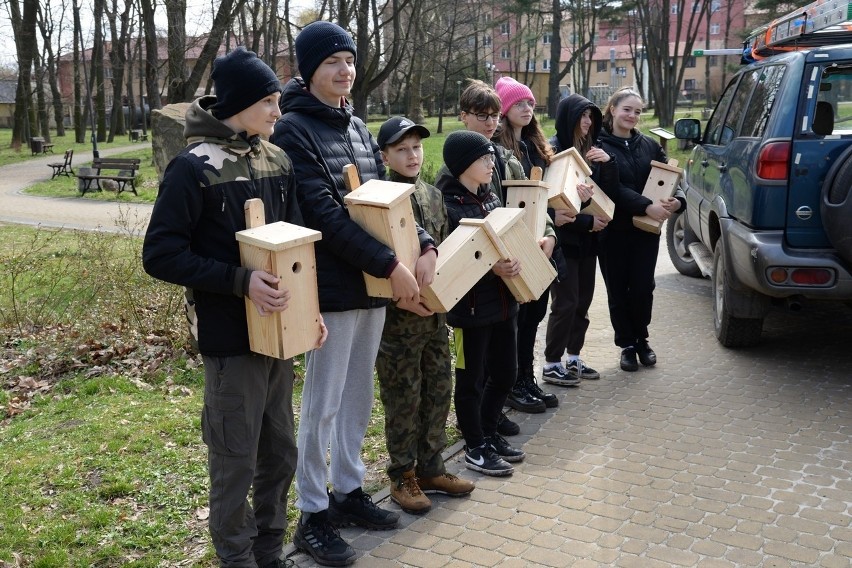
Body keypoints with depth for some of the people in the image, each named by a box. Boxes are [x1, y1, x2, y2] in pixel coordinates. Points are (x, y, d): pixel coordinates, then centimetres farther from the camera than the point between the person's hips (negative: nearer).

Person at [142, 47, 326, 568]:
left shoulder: (278, 160, 7)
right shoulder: (194, 168, -13)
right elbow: (160, 255, -15)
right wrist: (240, 281, -24)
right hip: (232, 340, -7)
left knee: (280, 453, 16)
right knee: (235, 461, 5)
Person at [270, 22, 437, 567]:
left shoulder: (357, 126, 13)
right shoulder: (294, 130, -11)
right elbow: (324, 213, -20)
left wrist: (425, 246, -5)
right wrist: (390, 263, -23)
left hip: (373, 282, 8)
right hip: (332, 286, -7)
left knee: (359, 396, 16)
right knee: (323, 404, 2)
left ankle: (347, 490, 31)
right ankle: (313, 514, 15)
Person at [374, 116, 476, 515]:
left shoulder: (433, 195, 10)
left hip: (436, 313, 7)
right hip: (398, 317, -6)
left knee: (438, 392, 14)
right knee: (403, 400, 4)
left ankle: (430, 468, 29)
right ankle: (402, 476, 20)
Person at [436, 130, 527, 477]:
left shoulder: (490, 198, 11)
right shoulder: (446, 206, -15)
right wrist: (490, 268, -28)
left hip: (503, 301, 8)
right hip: (470, 306, -8)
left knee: (505, 373, 16)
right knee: (471, 379, 6)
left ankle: (488, 433, 34)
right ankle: (475, 448, 20)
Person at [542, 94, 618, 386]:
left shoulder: (591, 151, 11)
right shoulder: (553, 150, -12)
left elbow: (610, 190, 9)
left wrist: (608, 162, -8)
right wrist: (587, 222, -15)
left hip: (588, 239, 7)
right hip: (564, 239, -7)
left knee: (583, 301, 11)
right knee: (565, 303, -5)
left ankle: (573, 358, 24)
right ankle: (551, 364, 7)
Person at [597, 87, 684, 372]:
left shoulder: (649, 145, 9)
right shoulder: (600, 146, -6)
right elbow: (611, 188, -16)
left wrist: (677, 201, -15)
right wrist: (647, 206, -25)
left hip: (646, 230, 3)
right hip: (613, 230, -3)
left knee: (643, 287, 4)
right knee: (618, 289, 5)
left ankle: (641, 340, 24)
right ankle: (627, 345, 19)